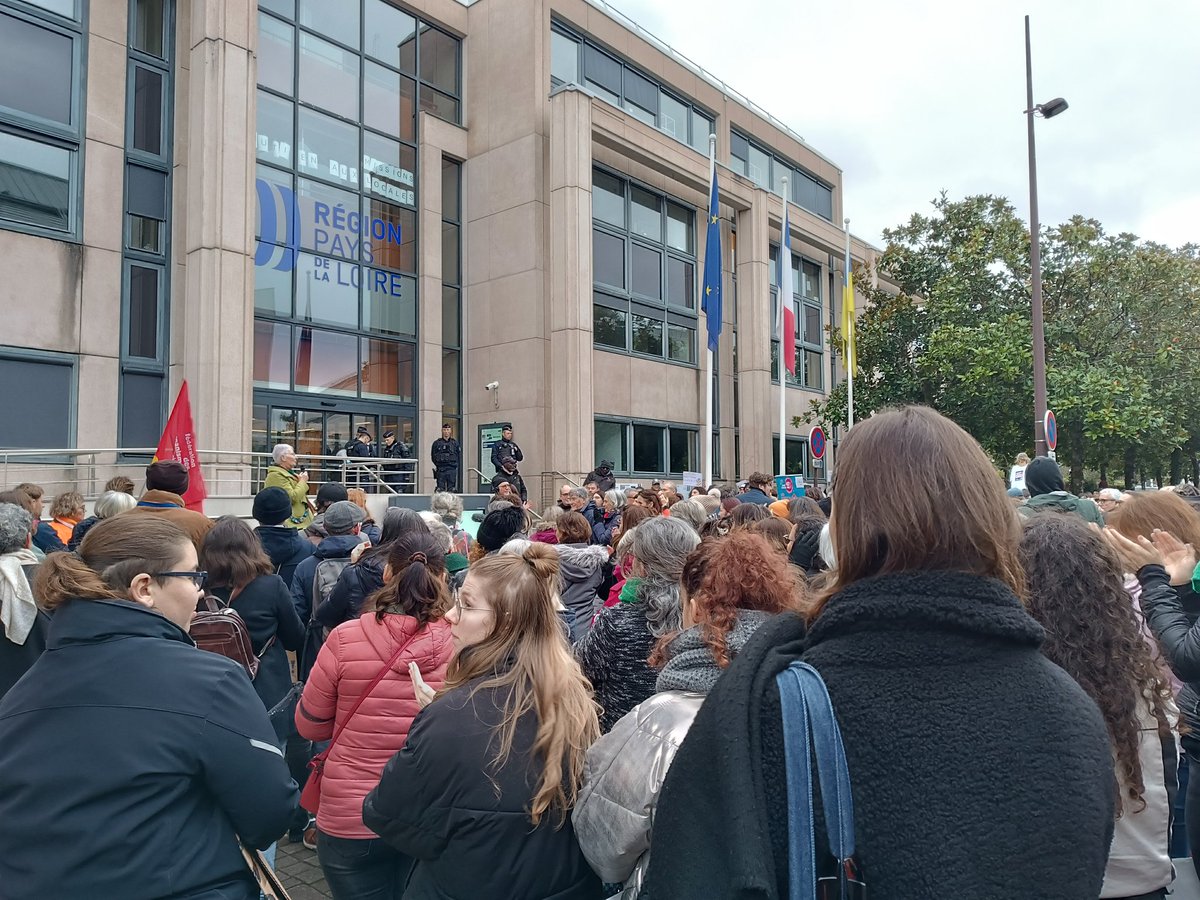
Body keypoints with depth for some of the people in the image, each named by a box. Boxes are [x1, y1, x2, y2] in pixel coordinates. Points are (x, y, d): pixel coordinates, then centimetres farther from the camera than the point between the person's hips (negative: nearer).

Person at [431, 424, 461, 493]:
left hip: (452, 469, 1)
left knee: (451, 489, -1)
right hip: (440, 470, -1)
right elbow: (433, 456, 8)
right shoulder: (436, 443, 8)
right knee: (440, 489, -2)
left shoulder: (455, 443, 11)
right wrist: (438, 464, 0)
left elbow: (459, 456, 12)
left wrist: (454, 463, 3)